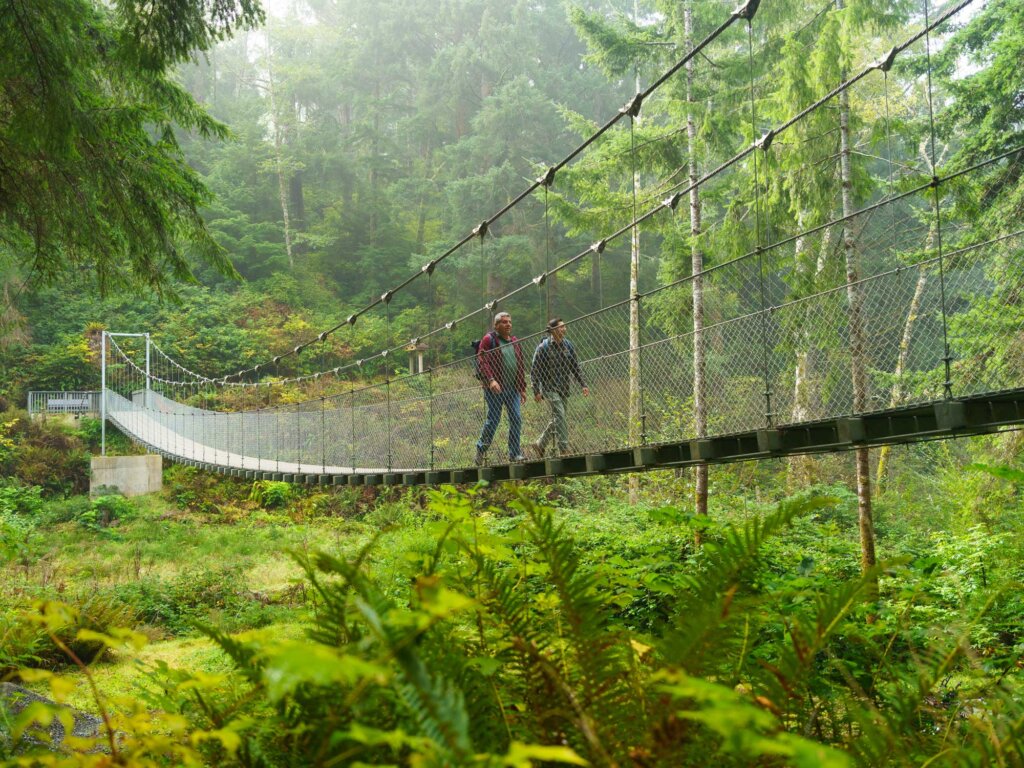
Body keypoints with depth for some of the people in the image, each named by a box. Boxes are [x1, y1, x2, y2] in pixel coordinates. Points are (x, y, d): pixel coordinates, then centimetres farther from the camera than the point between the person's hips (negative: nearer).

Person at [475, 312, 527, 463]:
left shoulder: (515, 342, 17)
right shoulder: (489, 340, -2)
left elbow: (521, 367, 21)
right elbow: (482, 361, -11)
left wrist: (522, 388, 16)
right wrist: (490, 380, -24)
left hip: (513, 388, 6)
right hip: (495, 388, -6)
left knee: (516, 419, -1)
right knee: (493, 419, -3)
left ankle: (515, 454, 5)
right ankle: (482, 448, 17)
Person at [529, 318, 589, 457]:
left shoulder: (567, 345, 8)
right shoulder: (543, 348, -8)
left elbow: (575, 367, 13)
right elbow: (535, 371, -6)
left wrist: (583, 384, 5)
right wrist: (536, 391, -11)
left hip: (564, 389, 6)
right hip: (550, 388, -6)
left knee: (557, 420, 9)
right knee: (560, 417, -17)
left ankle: (540, 445, 25)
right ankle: (564, 449, -17)